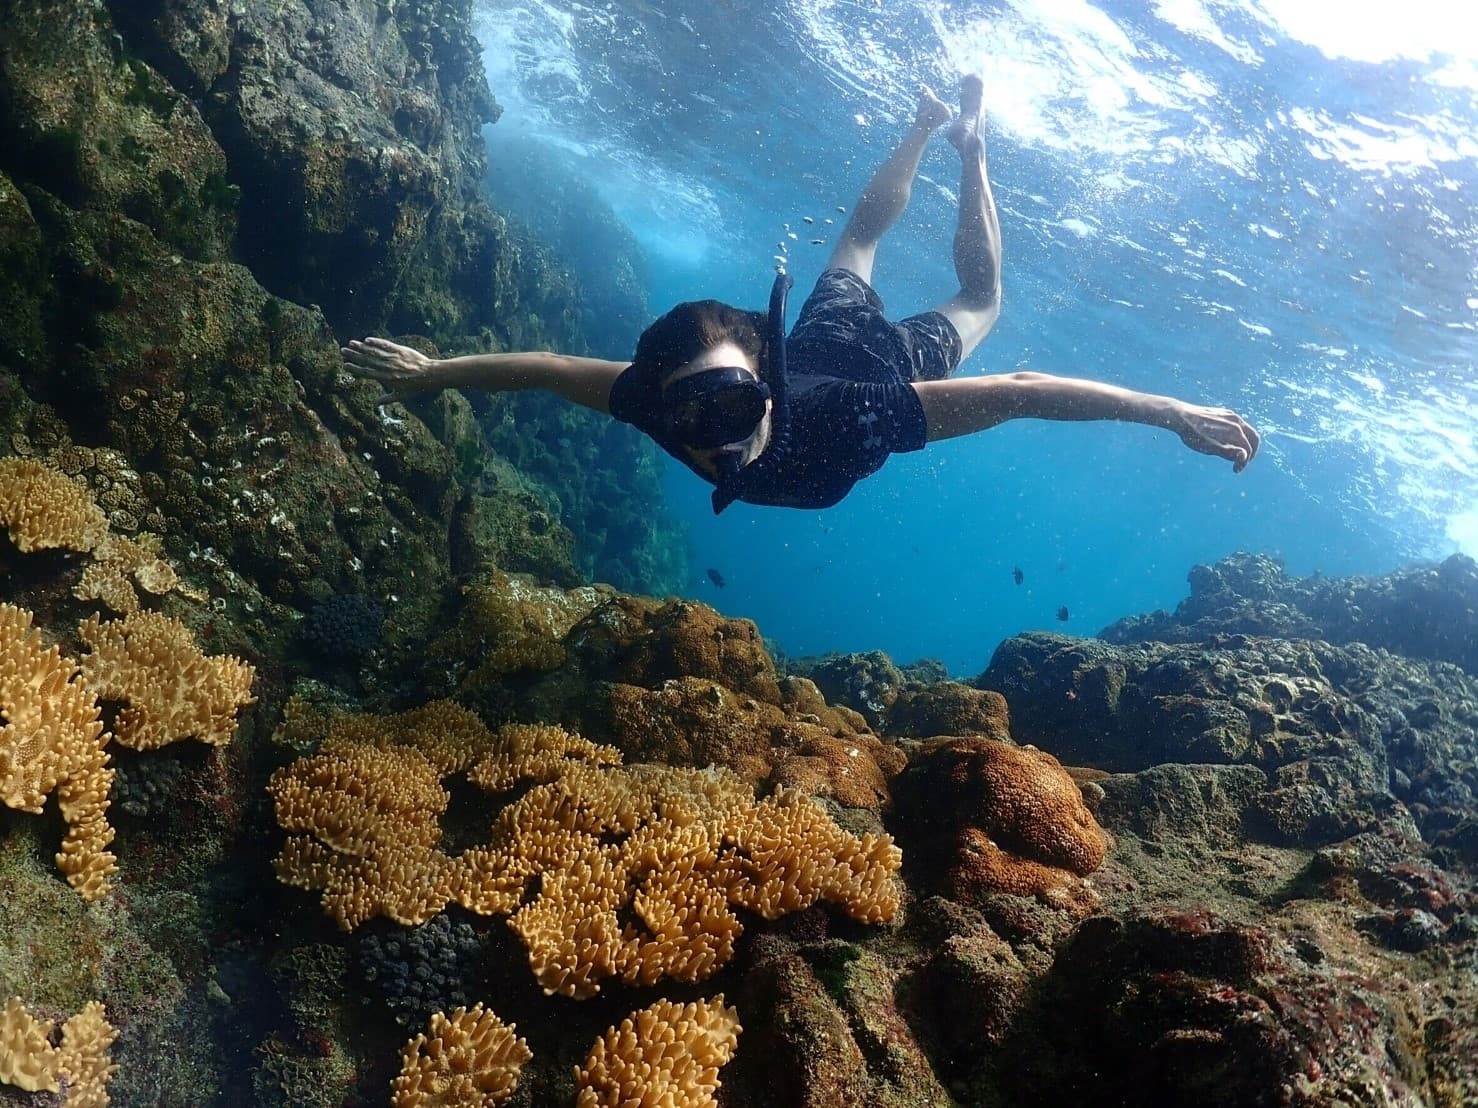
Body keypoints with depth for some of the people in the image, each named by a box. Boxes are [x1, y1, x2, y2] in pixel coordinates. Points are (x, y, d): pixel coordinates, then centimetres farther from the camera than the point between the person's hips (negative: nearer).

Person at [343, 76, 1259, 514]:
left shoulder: (852, 417, -50)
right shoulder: (667, 398, -42)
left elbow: (1025, 390, -46)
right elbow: (550, 367, -29)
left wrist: (1171, 412, -43)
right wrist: (434, 372, -18)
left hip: (884, 361, -2)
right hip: (822, 332, 3)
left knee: (979, 301, 29)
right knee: (856, 245, 33)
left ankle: (971, 140, 43)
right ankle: (931, 128, 55)